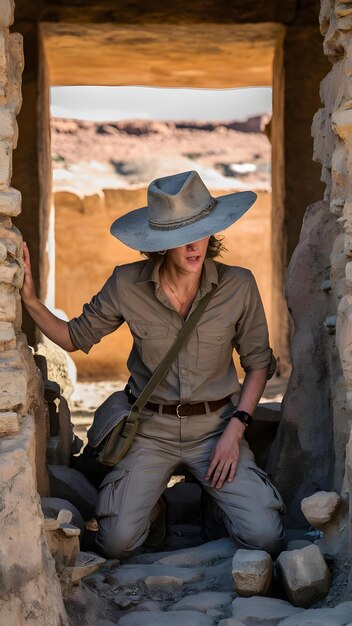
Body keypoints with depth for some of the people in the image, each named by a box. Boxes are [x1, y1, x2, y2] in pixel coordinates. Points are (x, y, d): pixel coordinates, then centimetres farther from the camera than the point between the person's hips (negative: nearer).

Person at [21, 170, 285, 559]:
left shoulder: (238, 286, -9)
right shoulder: (127, 285, -10)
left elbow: (258, 363, 2)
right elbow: (76, 337, 4)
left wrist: (234, 430, -9)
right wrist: (30, 300, -12)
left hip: (214, 425, 0)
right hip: (150, 428, 0)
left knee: (264, 539, -17)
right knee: (116, 543, -17)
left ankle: (213, 493, 17)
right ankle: (153, 503, 18)